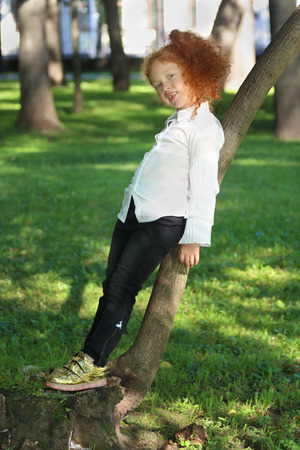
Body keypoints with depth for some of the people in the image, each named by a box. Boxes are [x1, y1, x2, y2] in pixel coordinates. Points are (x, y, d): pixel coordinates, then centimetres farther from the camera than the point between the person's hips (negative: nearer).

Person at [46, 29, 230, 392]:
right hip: (133, 213, 9)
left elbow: (204, 185, -14)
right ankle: (93, 361, 8)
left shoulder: (205, 128, -10)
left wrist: (194, 237, -16)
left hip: (164, 222, -9)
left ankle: (92, 364, -8)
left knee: (122, 287, -11)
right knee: (111, 286, 5)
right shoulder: (177, 121, 19)